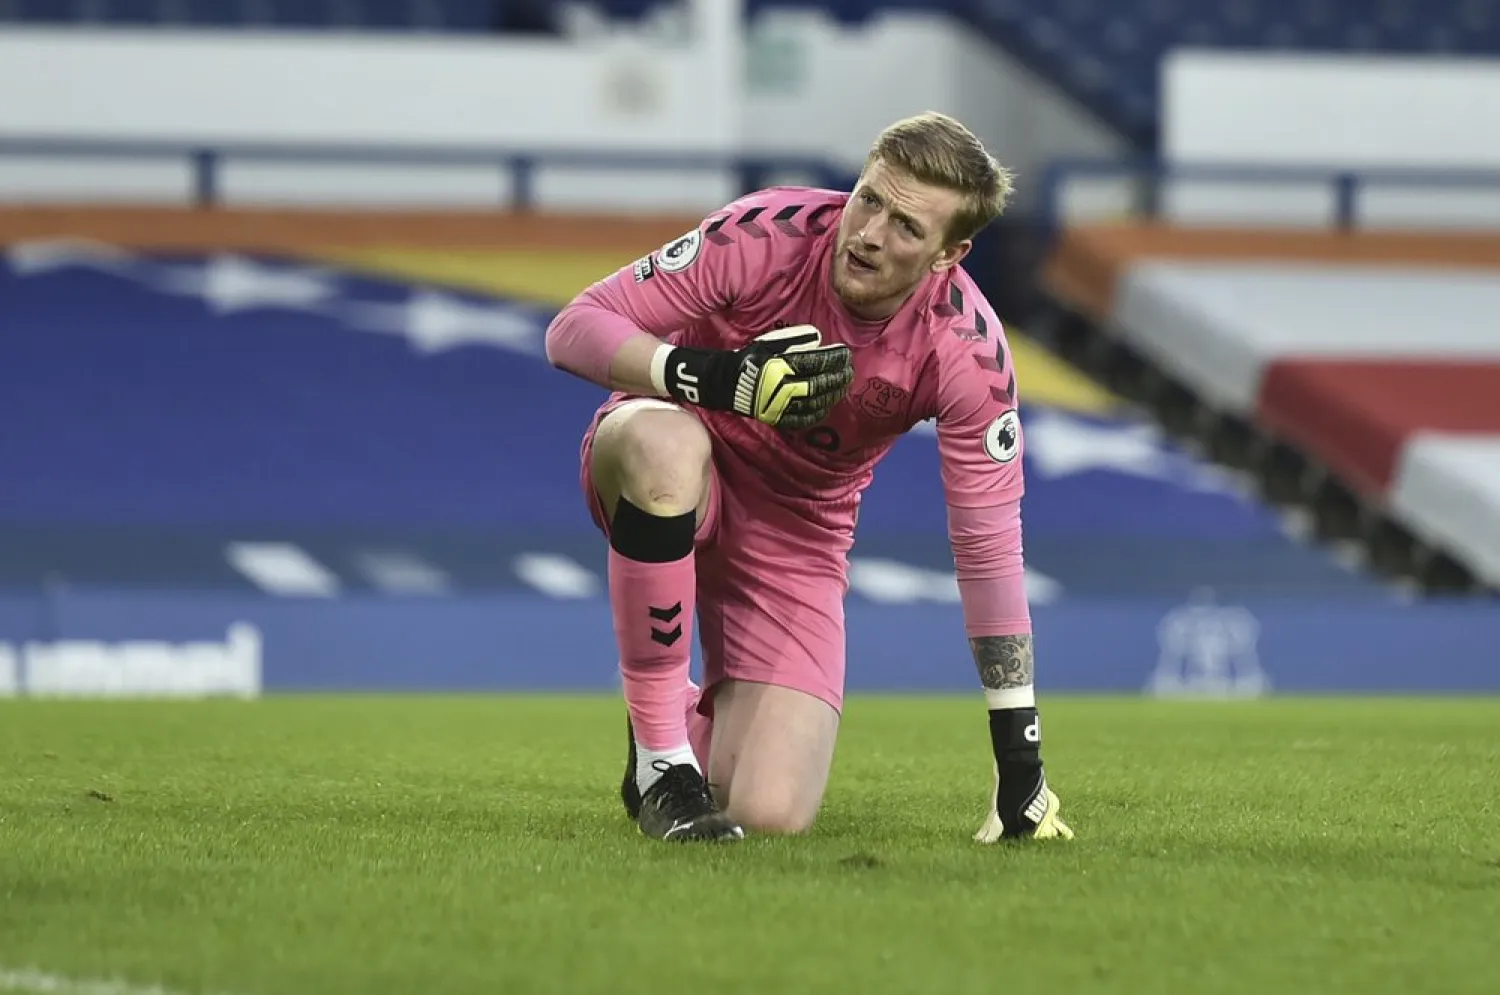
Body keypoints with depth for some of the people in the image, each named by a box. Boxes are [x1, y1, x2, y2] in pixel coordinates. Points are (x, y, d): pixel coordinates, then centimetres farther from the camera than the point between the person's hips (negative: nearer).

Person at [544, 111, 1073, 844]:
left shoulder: (967, 350, -21)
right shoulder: (767, 234, -26)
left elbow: (988, 548, -15)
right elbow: (574, 329, -24)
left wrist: (1020, 760, -16)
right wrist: (718, 377, -41)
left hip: (797, 532, 2)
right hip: (663, 479, -2)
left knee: (771, 816, -15)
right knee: (668, 446, -42)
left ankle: (690, 718, 25)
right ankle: (659, 756, -23)